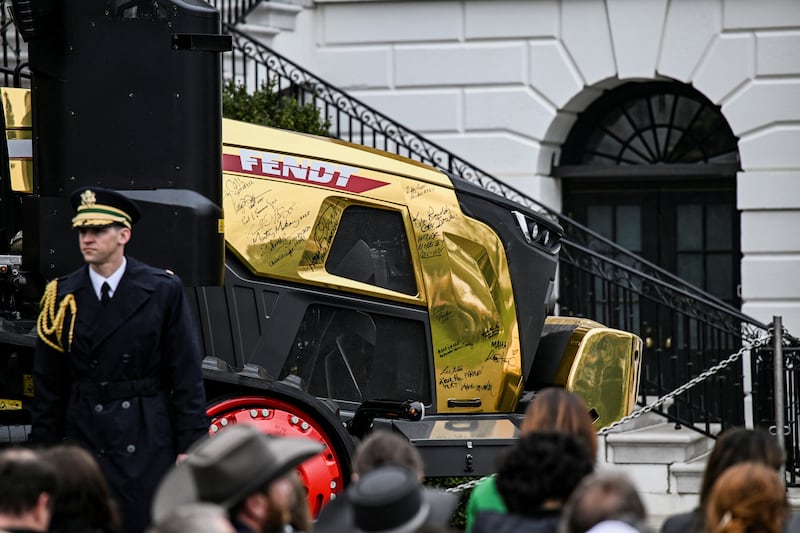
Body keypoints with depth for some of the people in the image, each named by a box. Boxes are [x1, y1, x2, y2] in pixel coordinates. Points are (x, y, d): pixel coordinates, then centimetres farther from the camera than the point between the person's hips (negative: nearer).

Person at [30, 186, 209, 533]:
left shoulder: (163, 291, 1)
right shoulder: (62, 297, 5)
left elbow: (186, 375, 0)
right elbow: (48, 384, 8)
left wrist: (189, 447, -4)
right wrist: (44, 452, 5)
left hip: (148, 447, -2)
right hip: (83, 441, 2)